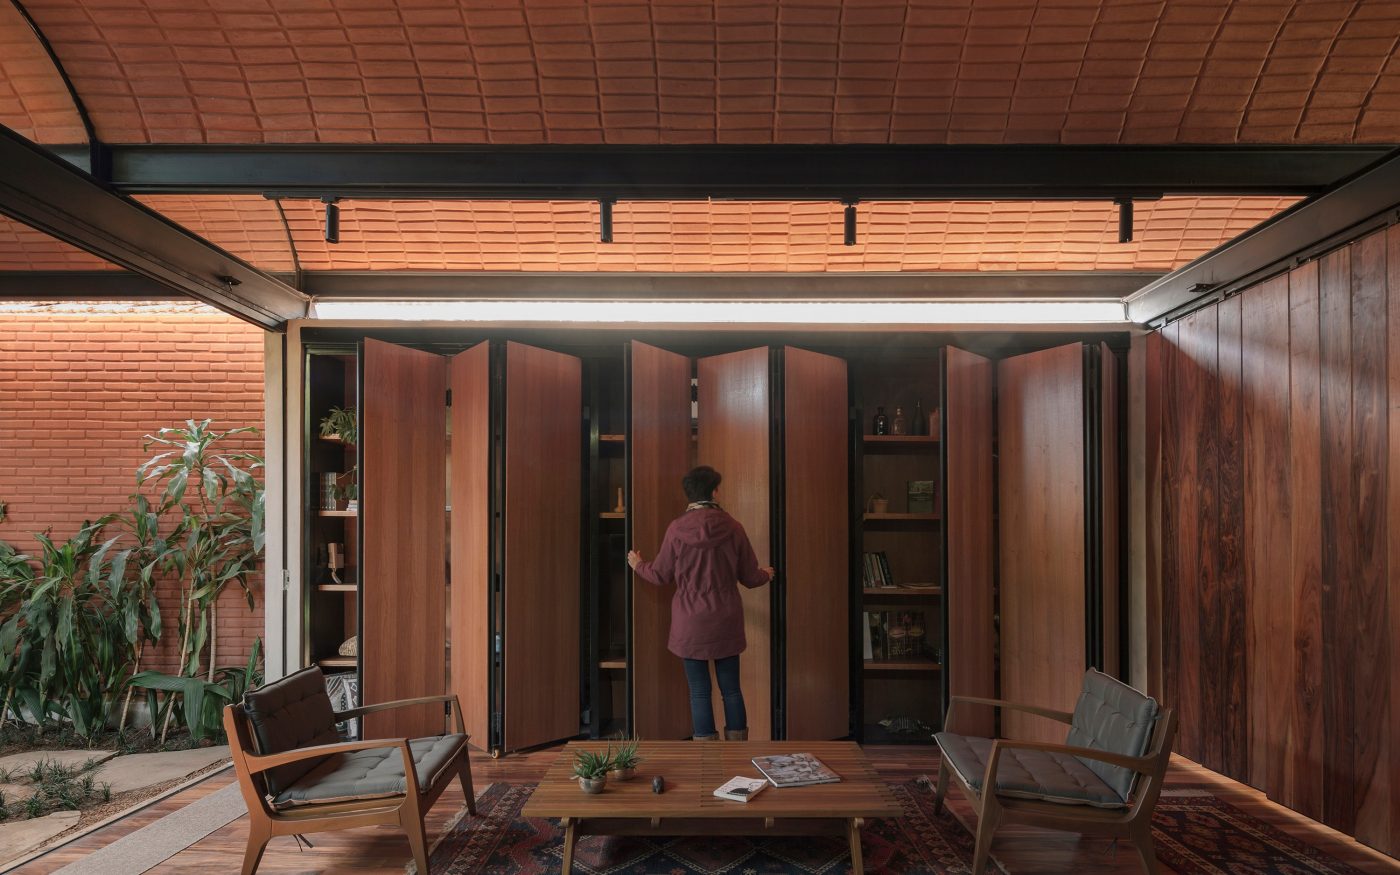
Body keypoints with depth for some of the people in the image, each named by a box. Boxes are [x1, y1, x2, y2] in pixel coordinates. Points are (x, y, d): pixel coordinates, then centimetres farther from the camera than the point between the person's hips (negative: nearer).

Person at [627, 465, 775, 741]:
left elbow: (660, 575, 1)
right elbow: (750, 577, 3)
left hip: (691, 624, -2)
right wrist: (766, 575, 27)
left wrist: (638, 565, 22)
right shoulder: (733, 528, -6)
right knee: (731, 688, 12)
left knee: (699, 692, 6)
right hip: (726, 623, 2)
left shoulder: (677, 529, -10)